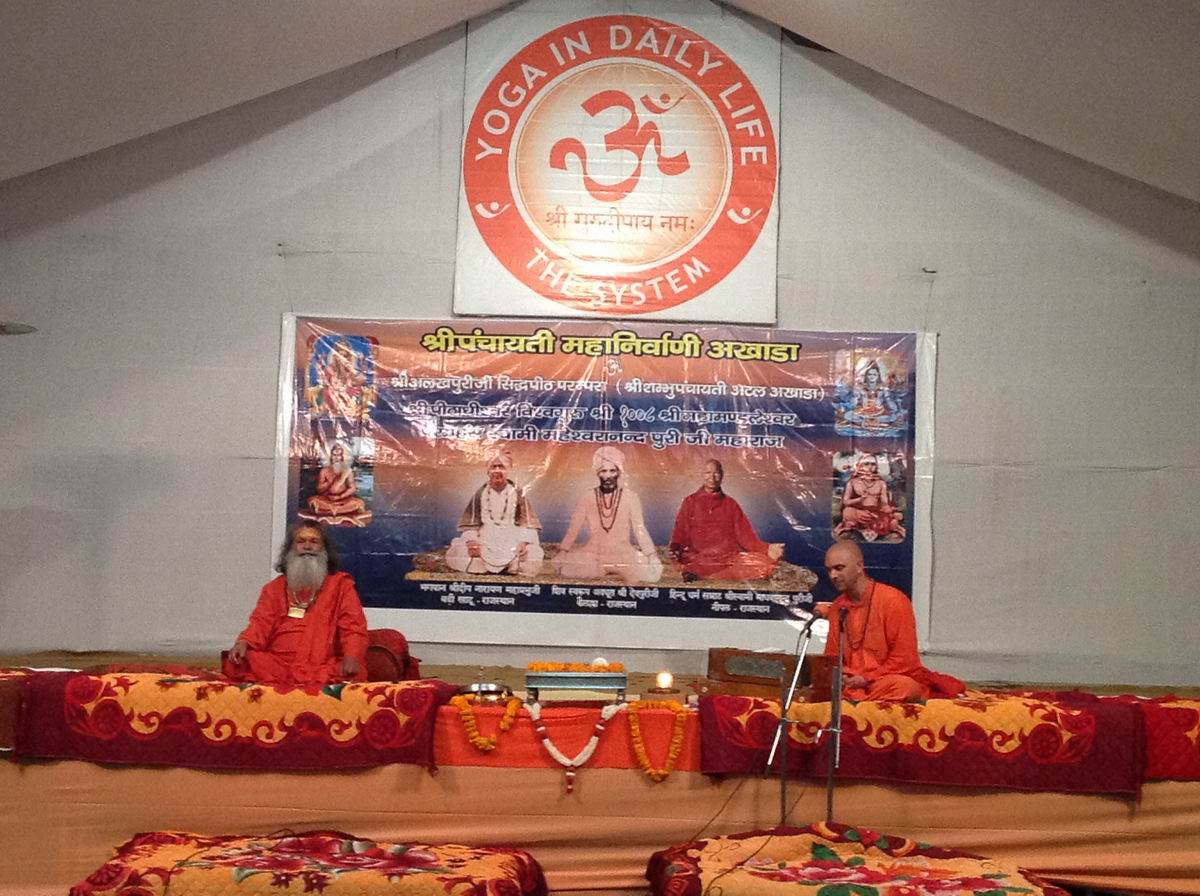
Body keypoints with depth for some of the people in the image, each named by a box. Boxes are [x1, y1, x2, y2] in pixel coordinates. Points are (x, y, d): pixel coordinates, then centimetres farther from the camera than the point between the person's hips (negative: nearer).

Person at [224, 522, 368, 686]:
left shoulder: (341, 583, 13)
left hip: (322, 666, -2)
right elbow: (262, 623, 9)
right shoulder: (274, 587, 22)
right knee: (246, 661, -27)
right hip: (277, 664, 3)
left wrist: (352, 656, -17)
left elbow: (353, 628, 3)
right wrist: (243, 642, -14)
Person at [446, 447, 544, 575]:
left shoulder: (517, 493, 2)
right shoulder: (480, 494, 4)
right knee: (455, 554, -25)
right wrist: (471, 541, -16)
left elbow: (527, 523, -2)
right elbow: (470, 523, 3)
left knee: (530, 560, -30)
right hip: (485, 540, 1)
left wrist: (523, 542, -20)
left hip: (511, 540, -1)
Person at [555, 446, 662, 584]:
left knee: (653, 572, -23)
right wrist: (562, 551, -6)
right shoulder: (587, 497, 0)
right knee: (564, 566, -24)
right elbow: (574, 527, 2)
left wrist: (652, 556, -9)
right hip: (594, 554, 1)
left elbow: (639, 529, -2)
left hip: (623, 554, -1)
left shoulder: (630, 497, -4)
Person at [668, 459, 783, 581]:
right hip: (698, 559, -4)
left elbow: (745, 534, 11)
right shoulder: (690, 502, 14)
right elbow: (680, 533, 9)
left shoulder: (730, 504, 18)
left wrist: (767, 549, -7)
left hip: (730, 558, 4)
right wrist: (674, 550, -14)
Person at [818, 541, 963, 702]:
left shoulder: (893, 600, -7)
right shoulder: (837, 607, 11)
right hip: (850, 685, 7)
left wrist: (866, 679, -14)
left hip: (888, 682, -7)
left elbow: (904, 659, -9)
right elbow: (832, 658, 17)